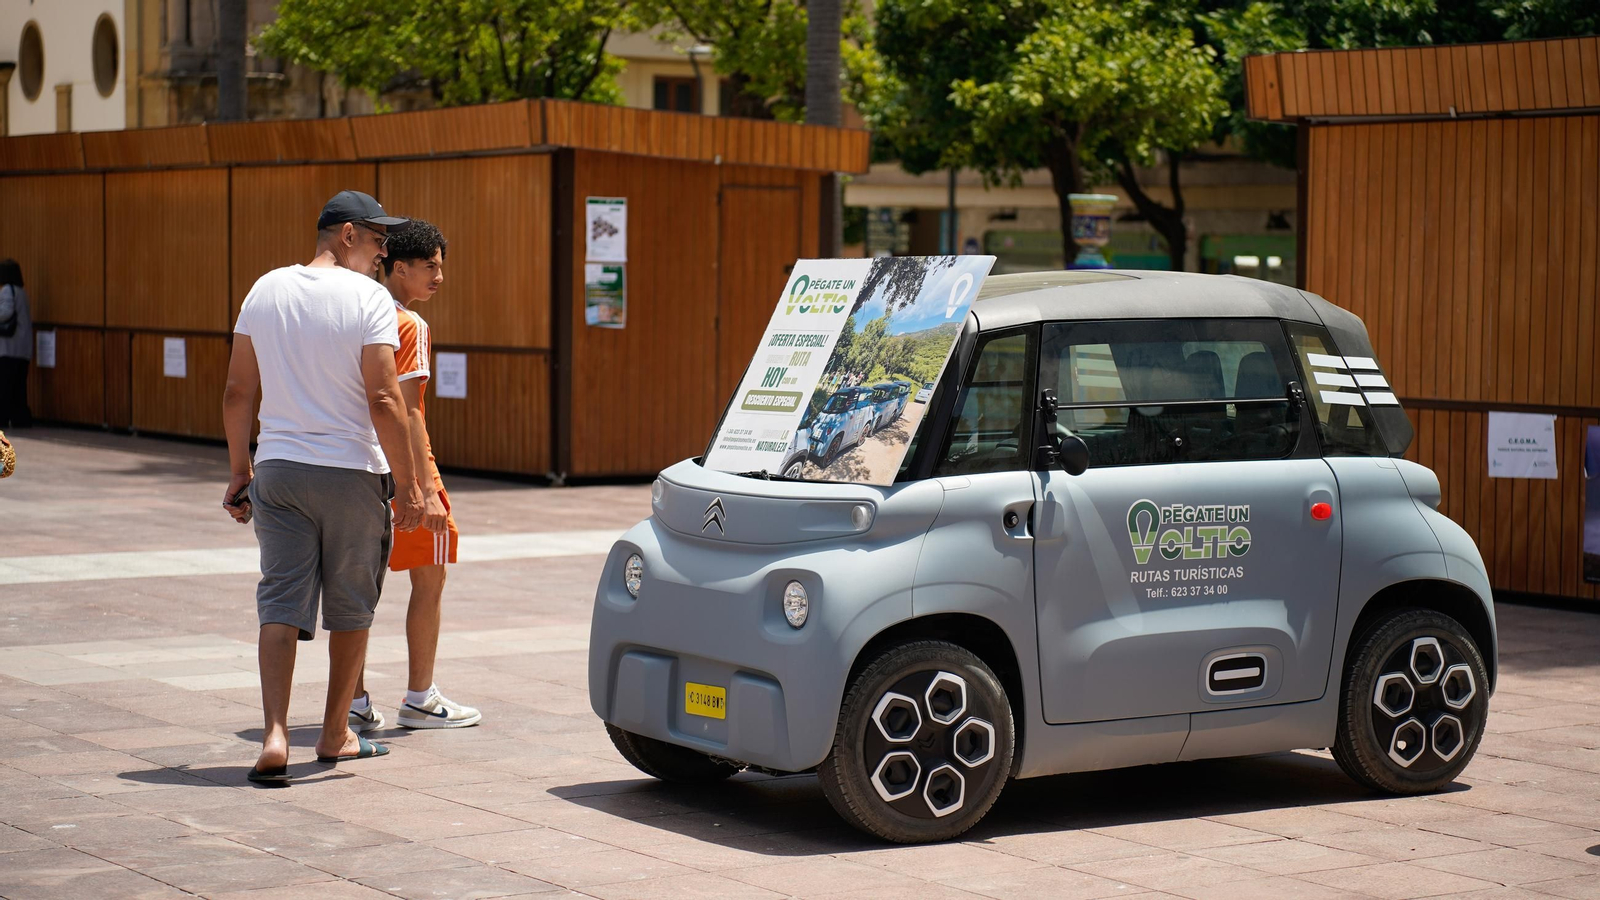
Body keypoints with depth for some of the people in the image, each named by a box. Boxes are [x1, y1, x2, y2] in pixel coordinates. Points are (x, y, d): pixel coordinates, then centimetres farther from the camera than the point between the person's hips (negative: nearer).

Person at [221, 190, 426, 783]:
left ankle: (275, 735, -12)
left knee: (281, 603, 2)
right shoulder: (367, 298, -10)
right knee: (351, 607, 12)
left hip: (278, 470, 4)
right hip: (352, 471, -4)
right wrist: (408, 484, -10)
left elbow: (237, 391, 8)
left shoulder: (267, 290, 6)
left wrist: (239, 471, 17)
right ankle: (335, 735, 23)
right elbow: (384, 401, -16)